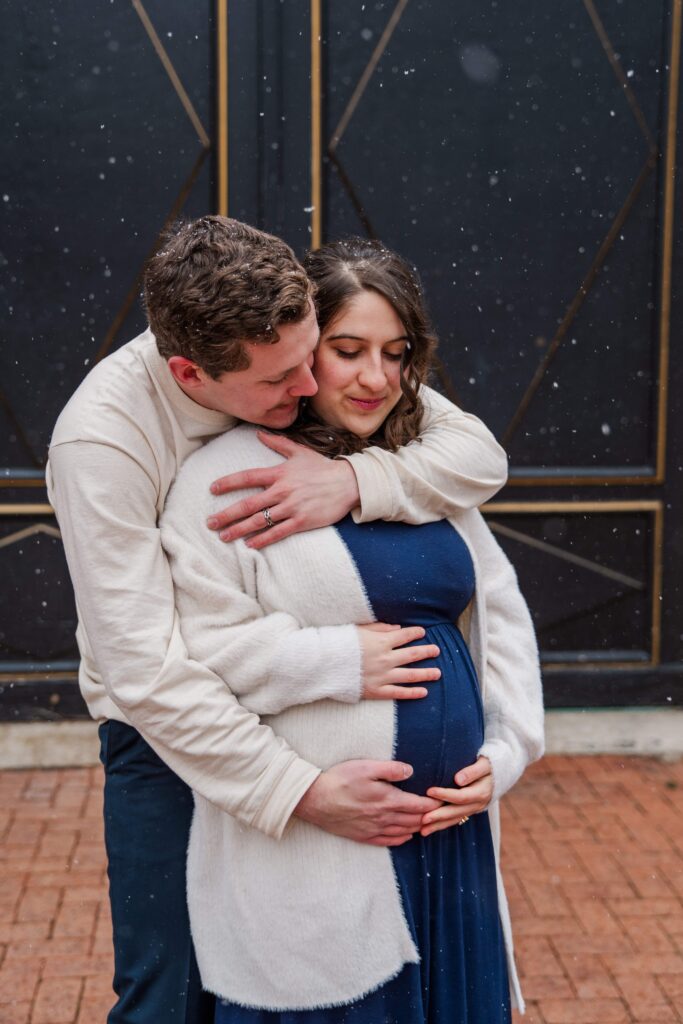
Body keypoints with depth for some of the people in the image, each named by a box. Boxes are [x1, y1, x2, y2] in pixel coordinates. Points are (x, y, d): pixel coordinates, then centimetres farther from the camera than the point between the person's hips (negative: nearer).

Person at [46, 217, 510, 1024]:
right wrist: (304, 792, -32)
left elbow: (481, 455, -14)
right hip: (172, 732, -4)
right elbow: (145, 670, -29)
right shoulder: (101, 438, -27)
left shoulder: (309, 358, -14)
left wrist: (353, 480, -33)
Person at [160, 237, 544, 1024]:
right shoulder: (232, 474, -7)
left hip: (450, 828, 6)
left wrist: (505, 751, 3)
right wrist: (351, 657, -17)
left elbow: (500, 613, 15)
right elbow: (203, 648, -14)